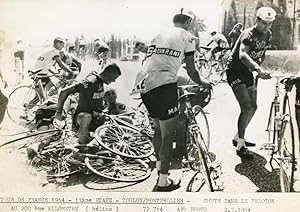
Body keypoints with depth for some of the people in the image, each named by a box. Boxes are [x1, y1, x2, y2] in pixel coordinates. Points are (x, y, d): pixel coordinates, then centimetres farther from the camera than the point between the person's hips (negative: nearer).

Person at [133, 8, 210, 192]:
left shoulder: (159, 35, 23)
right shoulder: (187, 37, 4)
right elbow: (191, 71, 6)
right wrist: (202, 83, 26)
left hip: (143, 85, 7)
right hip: (163, 86, -7)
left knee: (159, 128, 25)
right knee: (168, 134, 3)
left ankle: (159, 166, 41)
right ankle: (163, 182, 9)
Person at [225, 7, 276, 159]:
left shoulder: (268, 36, 3)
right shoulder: (248, 34, -22)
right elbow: (242, 55, -40)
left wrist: (258, 66, 0)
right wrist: (258, 69, -56)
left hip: (248, 72, 9)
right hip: (235, 71, -9)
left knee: (253, 107, 11)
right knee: (246, 108, -18)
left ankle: (238, 138, 26)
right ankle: (240, 147, -11)